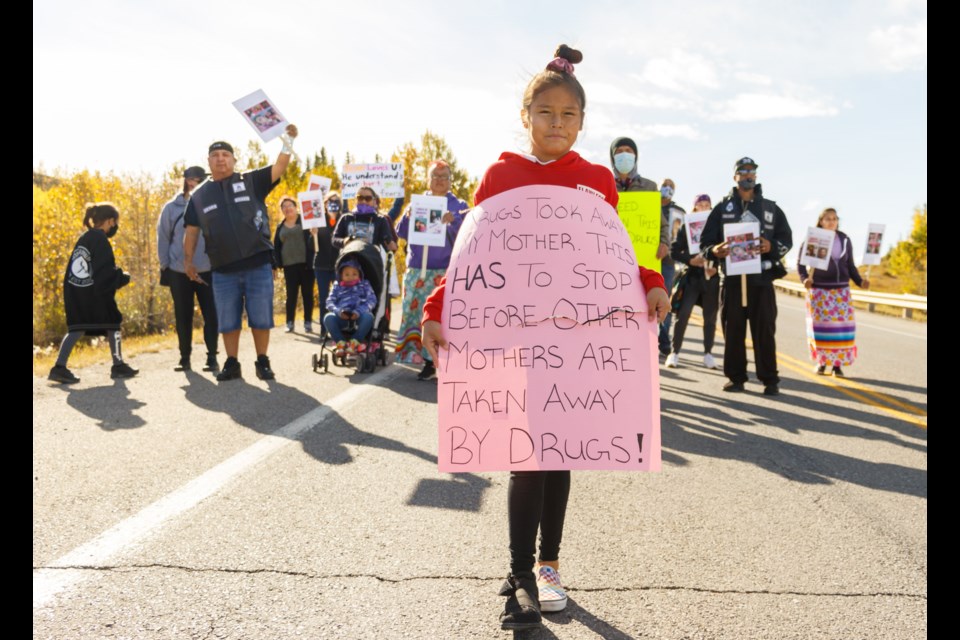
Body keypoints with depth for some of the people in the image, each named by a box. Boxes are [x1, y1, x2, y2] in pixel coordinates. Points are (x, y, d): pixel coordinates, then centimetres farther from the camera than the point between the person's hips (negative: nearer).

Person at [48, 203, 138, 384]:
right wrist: (124, 277, 0)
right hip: (95, 294, -7)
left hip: (75, 292, 7)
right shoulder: (101, 240, -13)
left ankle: (59, 367, -2)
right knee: (113, 324, 9)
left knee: (76, 329, 9)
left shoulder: (84, 238, 12)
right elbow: (106, 274, -16)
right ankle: (118, 366, 16)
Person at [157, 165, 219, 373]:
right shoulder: (171, 208, 2)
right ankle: (184, 357, 20)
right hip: (179, 272, 1)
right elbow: (163, 238, 6)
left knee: (210, 315, 0)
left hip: (208, 270, -1)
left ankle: (212, 357, 9)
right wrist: (165, 266, 3)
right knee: (183, 317, 9)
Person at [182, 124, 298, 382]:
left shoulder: (251, 182, 4)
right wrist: (188, 260, 5)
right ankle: (232, 363, 20)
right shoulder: (199, 195, 10)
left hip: (258, 265, -2)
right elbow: (192, 230, 12)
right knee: (228, 321, 8)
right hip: (223, 270, 2)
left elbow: (279, 168, -7)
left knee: (261, 318, 3)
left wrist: (288, 142, -21)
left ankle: (262, 362, 15)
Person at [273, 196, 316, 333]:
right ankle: (290, 323, 11)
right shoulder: (280, 227, 14)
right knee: (291, 294, 5)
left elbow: (312, 240, -5)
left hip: (305, 264, -3)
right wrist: (276, 264, 6)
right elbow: (276, 247, 14)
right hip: (289, 265, 3)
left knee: (307, 294, 2)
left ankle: (308, 322, 9)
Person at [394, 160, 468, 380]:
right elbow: (401, 233, 10)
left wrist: (453, 222, -20)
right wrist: (407, 216, -9)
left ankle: (433, 361, -3)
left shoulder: (458, 206, 7)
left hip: (443, 271, -3)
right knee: (414, 312, 0)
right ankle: (428, 361, 7)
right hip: (416, 269, 3)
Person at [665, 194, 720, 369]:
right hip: (691, 277, -1)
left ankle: (708, 354, 17)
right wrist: (690, 260, -14)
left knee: (710, 317, 7)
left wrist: (716, 267, -11)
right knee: (683, 314, -8)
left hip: (711, 278, 2)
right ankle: (674, 353, 0)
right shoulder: (686, 226, 3)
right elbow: (674, 251, 1)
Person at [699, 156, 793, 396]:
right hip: (732, 278, 0)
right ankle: (736, 377, 12)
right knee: (733, 330, 2)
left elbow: (787, 238, 11)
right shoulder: (722, 208, 10)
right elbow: (705, 241, 6)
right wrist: (714, 250, -17)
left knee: (764, 330, -1)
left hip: (762, 277, 0)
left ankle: (770, 380, 5)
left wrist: (772, 247, -11)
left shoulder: (771, 208, 13)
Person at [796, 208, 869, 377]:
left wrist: (860, 281, 0)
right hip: (819, 290, -3)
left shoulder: (845, 240, 9)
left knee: (842, 325, -3)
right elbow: (800, 263, 0)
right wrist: (804, 279, -18)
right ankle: (821, 362, 10)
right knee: (820, 325, -3)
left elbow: (850, 266, 14)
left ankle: (838, 364, 4)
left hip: (841, 290, 3)